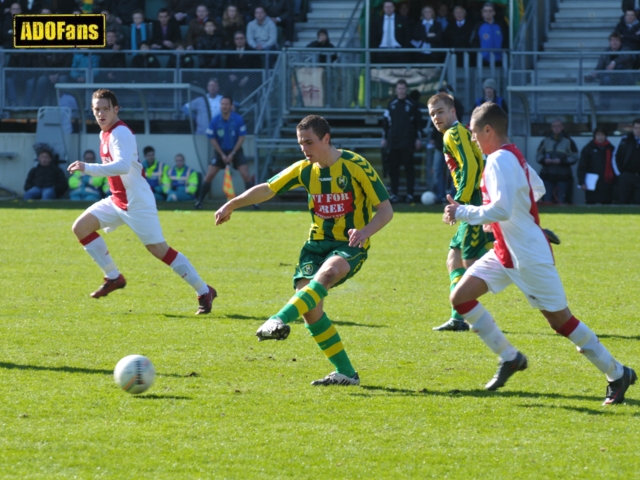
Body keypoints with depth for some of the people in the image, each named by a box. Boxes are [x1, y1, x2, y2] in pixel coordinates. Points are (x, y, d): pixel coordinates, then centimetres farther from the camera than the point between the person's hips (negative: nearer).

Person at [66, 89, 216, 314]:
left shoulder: (120, 133, -19)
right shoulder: (105, 134, 10)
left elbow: (123, 166, -36)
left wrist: (88, 168, -41)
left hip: (137, 202, -9)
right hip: (117, 200, 9)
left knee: (158, 249, -9)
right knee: (81, 227, -1)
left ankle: (204, 292, 0)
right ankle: (113, 277, 7)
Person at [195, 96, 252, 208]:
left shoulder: (238, 119, -14)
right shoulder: (215, 121, -12)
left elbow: (241, 138, -9)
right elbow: (213, 139, -5)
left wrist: (232, 154, -14)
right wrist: (222, 155, -10)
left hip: (235, 151, -1)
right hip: (220, 151, 1)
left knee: (246, 175, -12)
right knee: (209, 176, -7)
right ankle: (199, 201, 2)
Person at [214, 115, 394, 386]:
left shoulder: (356, 166, -10)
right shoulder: (305, 170, 5)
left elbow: (386, 210, -10)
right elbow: (267, 189, 12)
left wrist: (365, 231, -29)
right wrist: (233, 204, 0)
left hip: (350, 246, -5)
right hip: (318, 243, 5)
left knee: (327, 272, -38)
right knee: (310, 307, -15)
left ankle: (279, 320, -56)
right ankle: (346, 373, -6)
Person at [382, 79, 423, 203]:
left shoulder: (411, 105, 3)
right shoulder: (391, 105, 9)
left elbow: (418, 122, 4)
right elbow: (385, 122, 11)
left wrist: (418, 138, 1)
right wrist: (384, 138, 8)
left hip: (408, 143, -2)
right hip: (393, 142, 2)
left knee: (409, 168, -2)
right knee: (393, 168, 1)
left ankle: (410, 194, 2)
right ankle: (394, 193, 6)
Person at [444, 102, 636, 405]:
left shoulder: (500, 161, -21)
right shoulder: (513, 156, 9)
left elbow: (501, 210, -32)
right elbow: (537, 189, 23)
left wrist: (461, 213, -21)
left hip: (529, 257, -10)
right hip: (505, 253, 10)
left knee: (560, 319, -2)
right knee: (461, 296, 1)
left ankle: (618, 375, 10)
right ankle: (509, 358, 11)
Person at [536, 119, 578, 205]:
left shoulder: (568, 142, 2)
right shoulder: (545, 141, 11)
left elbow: (574, 158, -3)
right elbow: (538, 156, 13)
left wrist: (561, 161, -16)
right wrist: (544, 160, -9)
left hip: (563, 176, -3)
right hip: (547, 175, 3)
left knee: (561, 202, -5)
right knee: (547, 202, 0)